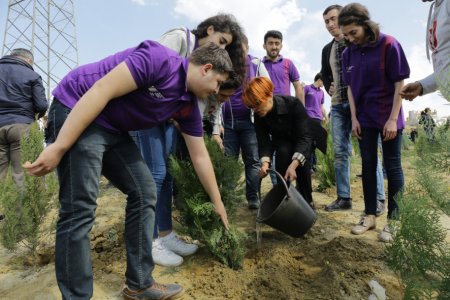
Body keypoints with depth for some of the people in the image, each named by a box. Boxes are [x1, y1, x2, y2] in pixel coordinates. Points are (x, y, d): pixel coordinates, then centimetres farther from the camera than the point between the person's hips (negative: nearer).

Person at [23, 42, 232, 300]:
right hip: (75, 111, -8)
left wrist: (217, 203, 13)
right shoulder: (160, 59, -20)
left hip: (114, 130, 8)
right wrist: (59, 147, -25)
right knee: (80, 209, -13)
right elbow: (100, 91, -24)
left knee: (145, 193, 2)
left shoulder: (189, 106, 4)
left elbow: (200, 156, 9)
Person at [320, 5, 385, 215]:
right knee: (340, 152, 3)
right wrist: (328, 87, 8)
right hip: (338, 105, 6)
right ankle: (343, 198, 11)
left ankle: (378, 199, 5)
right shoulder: (327, 49, 16)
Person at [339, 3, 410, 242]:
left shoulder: (389, 45, -9)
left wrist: (393, 119, -14)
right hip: (365, 118, 4)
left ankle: (393, 219, 13)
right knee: (368, 165, 8)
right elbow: (350, 87, 6)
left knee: (392, 167, 2)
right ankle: (369, 215, 19)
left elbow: (400, 83, -9)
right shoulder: (348, 53, 3)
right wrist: (354, 118, -1)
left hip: (388, 117, -4)